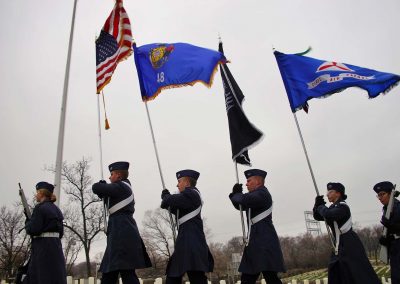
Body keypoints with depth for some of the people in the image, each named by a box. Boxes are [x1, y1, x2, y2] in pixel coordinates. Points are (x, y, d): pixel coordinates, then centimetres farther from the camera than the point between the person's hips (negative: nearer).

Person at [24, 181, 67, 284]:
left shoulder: (40, 208, -10)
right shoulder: (56, 209, 14)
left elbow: (33, 230, -14)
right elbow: (60, 232, 15)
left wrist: (28, 223, 4)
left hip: (43, 247, -8)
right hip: (56, 244, 8)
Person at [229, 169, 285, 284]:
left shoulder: (262, 193, -8)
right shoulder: (255, 196, 22)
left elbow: (244, 199, -26)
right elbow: (240, 206, 27)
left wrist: (236, 194, -4)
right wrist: (235, 193, 7)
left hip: (265, 242, -10)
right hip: (255, 242, 10)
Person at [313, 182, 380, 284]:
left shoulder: (342, 207, -16)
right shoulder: (333, 207, 12)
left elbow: (328, 215, -33)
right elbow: (317, 217, 15)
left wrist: (320, 206, -14)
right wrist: (317, 204, -3)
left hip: (349, 245, -10)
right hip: (340, 245, 10)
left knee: (359, 273, -9)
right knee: (335, 274, 14)